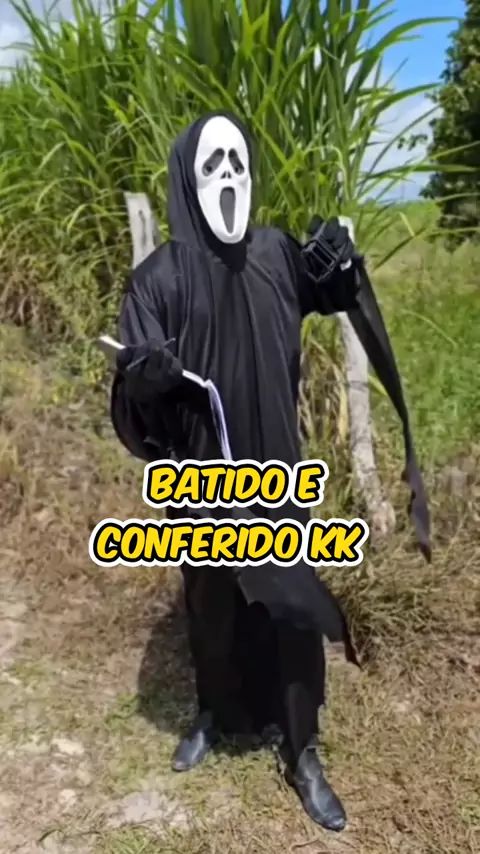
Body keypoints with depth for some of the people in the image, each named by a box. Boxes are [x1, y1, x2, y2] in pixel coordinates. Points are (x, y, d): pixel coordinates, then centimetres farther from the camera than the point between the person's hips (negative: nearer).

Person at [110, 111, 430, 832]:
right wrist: (146, 376, -37)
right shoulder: (159, 276, -11)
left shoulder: (277, 252, -2)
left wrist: (340, 261, -6)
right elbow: (132, 384, -13)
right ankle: (214, 715, 45)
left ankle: (303, 754, 27)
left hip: (275, 473, 2)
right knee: (211, 601, 17)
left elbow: (328, 297, 17)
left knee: (293, 603, 8)